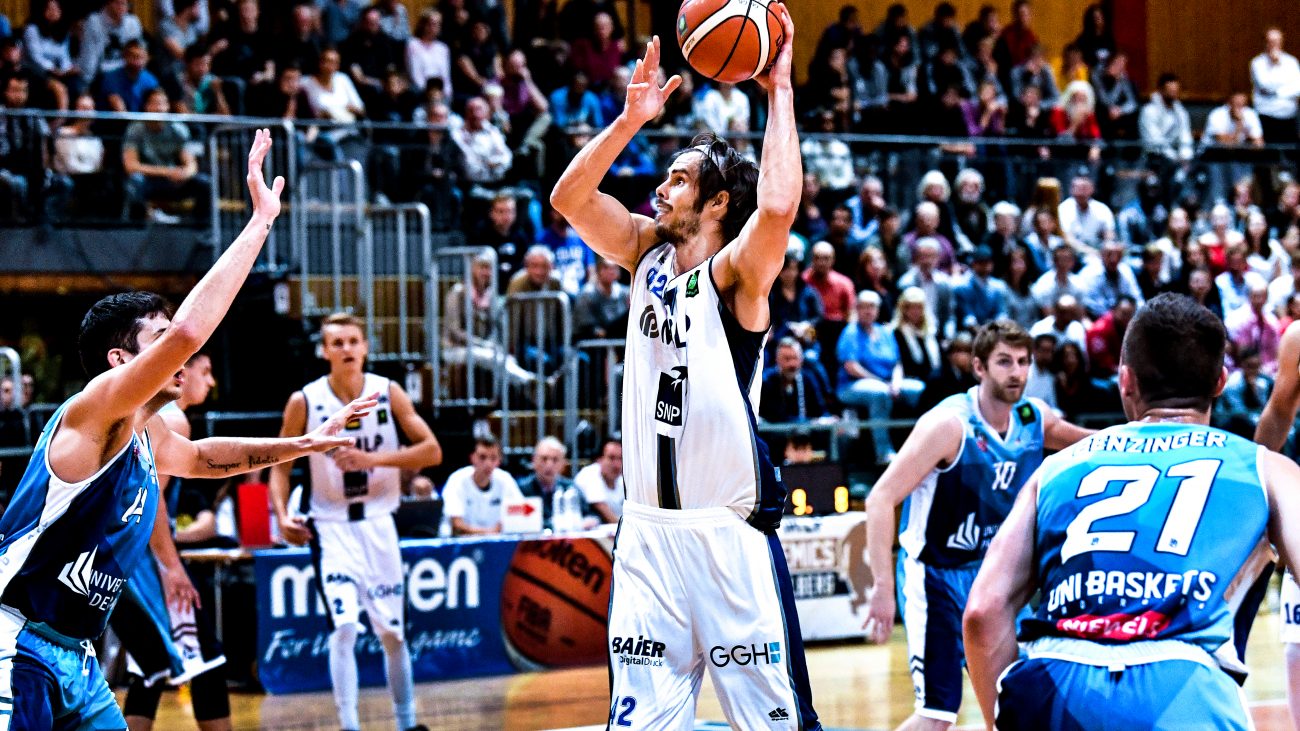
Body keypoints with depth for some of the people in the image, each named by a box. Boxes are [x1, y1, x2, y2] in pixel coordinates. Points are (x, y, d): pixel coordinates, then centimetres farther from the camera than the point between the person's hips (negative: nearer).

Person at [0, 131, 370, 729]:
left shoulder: (148, 435, 14)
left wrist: (305, 444, 30)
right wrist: (261, 220, -24)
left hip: (74, 659, 10)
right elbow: (188, 332, -29)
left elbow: (201, 456, 39)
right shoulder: (94, 410, -13)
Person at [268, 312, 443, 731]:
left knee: (393, 633, 10)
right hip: (331, 527, -2)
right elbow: (281, 465, 2)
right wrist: (283, 515, -15)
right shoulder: (305, 402, -8)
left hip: (378, 524, 2)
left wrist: (374, 459, -21)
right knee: (344, 629, -17)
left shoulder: (388, 394, -4)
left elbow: (432, 450, -8)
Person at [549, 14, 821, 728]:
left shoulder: (736, 273, -8)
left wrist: (780, 89, -20)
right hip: (649, 529, 6)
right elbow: (569, 197, 7)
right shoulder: (649, 254, 12)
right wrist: (631, 118, -3)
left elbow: (777, 207, -28)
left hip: (730, 532, -6)